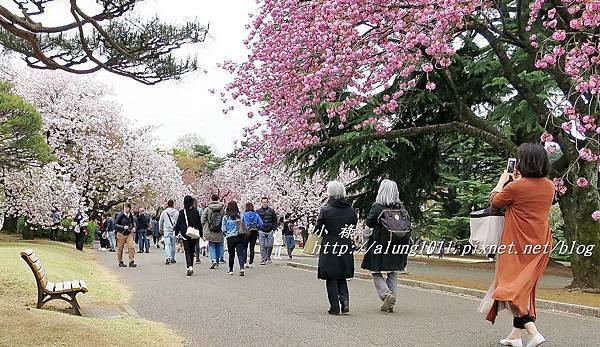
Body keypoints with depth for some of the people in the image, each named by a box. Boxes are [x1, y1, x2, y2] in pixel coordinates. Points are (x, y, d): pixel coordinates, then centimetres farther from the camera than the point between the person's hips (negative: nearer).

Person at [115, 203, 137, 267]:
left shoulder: (131, 215, 2)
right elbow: (115, 224, -12)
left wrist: (133, 227, 1)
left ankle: (131, 262, -7)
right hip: (121, 234, -3)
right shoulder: (120, 215, -11)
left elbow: (133, 221, 20)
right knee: (120, 249, 7)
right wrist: (123, 227, -24)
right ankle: (120, 262, 21)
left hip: (129, 233, 3)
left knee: (131, 247, -10)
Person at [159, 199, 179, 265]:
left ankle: (168, 258, -22)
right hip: (174, 231, 1)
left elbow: (160, 222, 10)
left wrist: (161, 230, 24)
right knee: (173, 245, 12)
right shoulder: (177, 212, -1)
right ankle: (172, 258, 18)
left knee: (167, 244, -6)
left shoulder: (163, 212, 1)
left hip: (166, 231, -1)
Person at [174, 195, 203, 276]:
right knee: (192, 250, 14)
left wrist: (176, 233, 9)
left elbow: (178, 223, -2)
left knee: (187, 251, -2)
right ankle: (191, 267, 19)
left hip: (185, 234, -2)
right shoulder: (196, 212, 0)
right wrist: (201, 234, 13)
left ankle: (190, 267, -20)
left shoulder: (182, 212, -7)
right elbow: (199, 224, 5)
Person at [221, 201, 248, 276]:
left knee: (231, 254, 11)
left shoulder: (225, 217, -8)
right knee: (240, 253, 1)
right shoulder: (240, 216, -3)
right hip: (240, 237, 1)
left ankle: (231, 270, 21)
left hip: (230, 238, -1)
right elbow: (244, 227, 3)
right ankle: (241, 268, -16)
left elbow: (223, 229, -2)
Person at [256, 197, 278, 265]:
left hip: (270, 231, 1)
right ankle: (263, 259, 1)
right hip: (261, 231, -1)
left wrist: (274, 228, 1)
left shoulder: (271, 211, 6)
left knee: (270, 245, 2)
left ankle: (268, 256, 26)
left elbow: (275, 220, 12)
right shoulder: (258, 211, 2)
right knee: (262, 246, -3)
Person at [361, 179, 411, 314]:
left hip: (379, 245, -4)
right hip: (396, 246, 4)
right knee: (392, 275, 14)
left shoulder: (377, 207, -13)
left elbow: (369, 223, -3)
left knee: (376, 273, 7)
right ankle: (391, 303, 14)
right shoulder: (401, 207, 0)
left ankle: (386, 294, -15)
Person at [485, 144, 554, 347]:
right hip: (540, 244, 7)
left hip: (518, 245, -7)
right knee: (524, 288, 16)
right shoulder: (549, 186, 2)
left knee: (511, 288, -2)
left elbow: (494, 202, 1)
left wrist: (502, 181, 16)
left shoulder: (515, 187, -18)